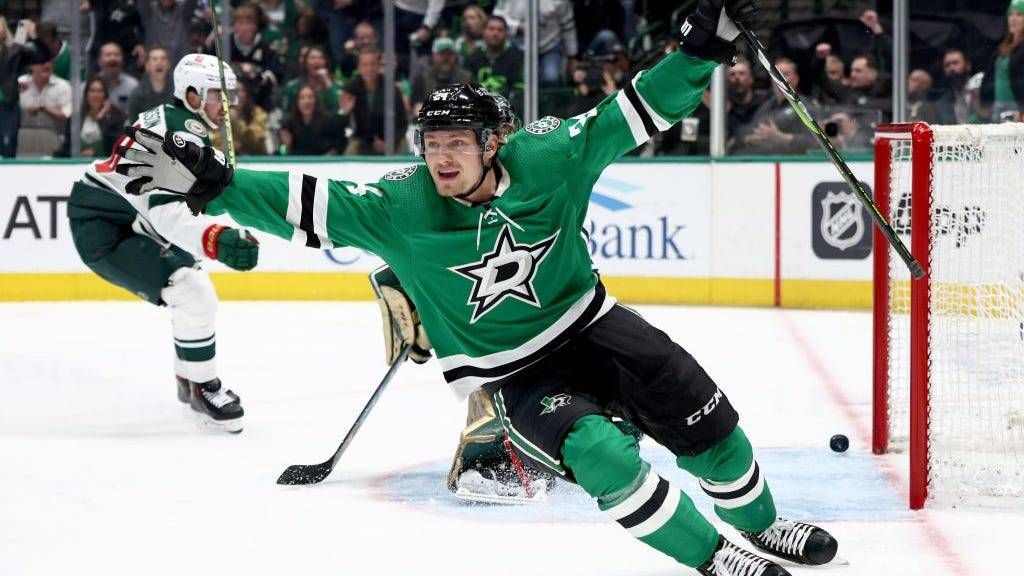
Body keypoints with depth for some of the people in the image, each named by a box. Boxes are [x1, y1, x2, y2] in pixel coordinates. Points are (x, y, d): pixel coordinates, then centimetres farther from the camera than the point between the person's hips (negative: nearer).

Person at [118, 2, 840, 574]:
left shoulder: (547, 158, -17)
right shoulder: (401, 207, -20)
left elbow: (630, 115, -12)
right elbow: (302, 204, -25)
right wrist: (205, 183, -33)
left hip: (588, 325, 3)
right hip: (509, 372, -3)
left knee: (703, 420, 5)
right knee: (602, 457, -24)